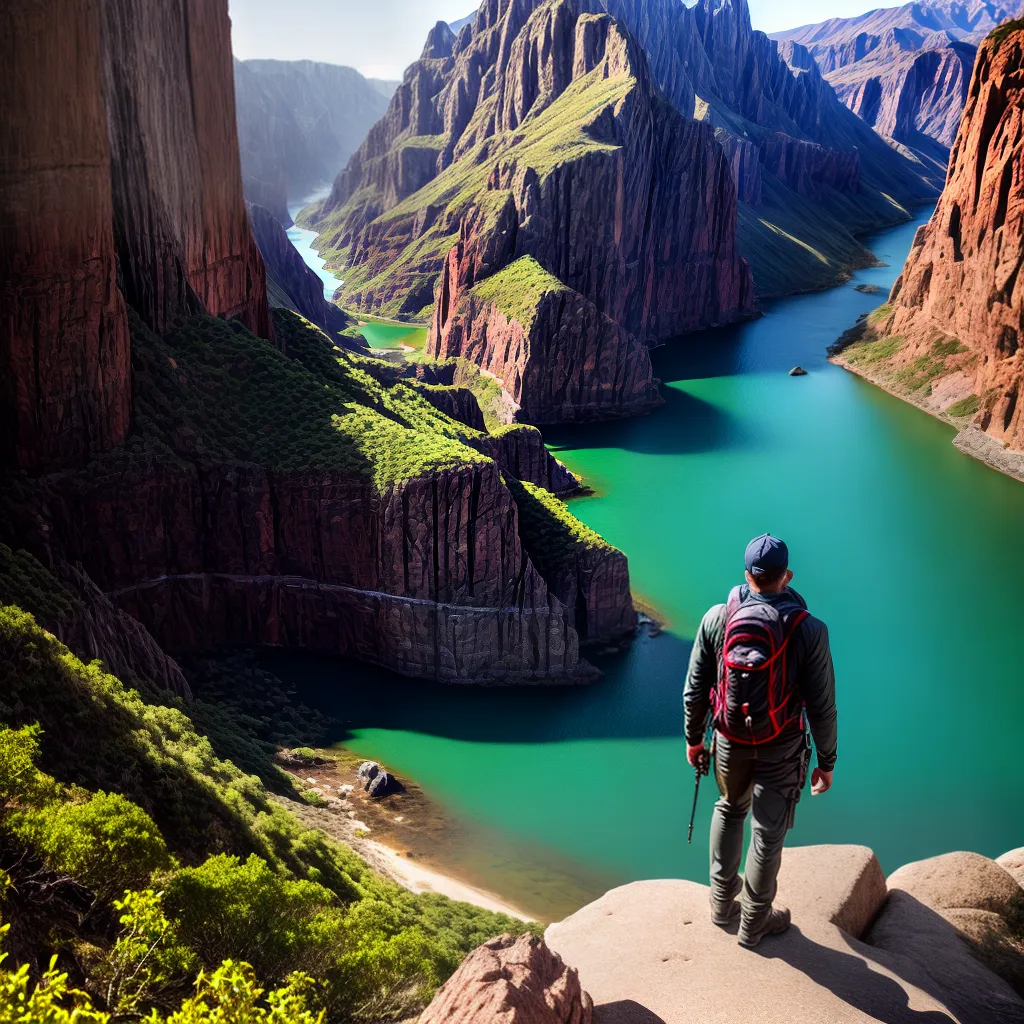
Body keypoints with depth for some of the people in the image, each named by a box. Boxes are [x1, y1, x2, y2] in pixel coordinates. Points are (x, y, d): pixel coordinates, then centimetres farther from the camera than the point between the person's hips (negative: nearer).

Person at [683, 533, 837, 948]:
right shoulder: (809, 630, -18)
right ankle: (754, 922, 31)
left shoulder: (717, 618, -12)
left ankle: (723, 900, 40)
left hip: (730, 740, 2)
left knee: (730, 811, 27)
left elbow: (695, 689, -5)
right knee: (768, 833, 14)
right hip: (781, 748, -2)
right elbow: (821, 705, -12)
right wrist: (826, 762, 2)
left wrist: (693, 739, 10)